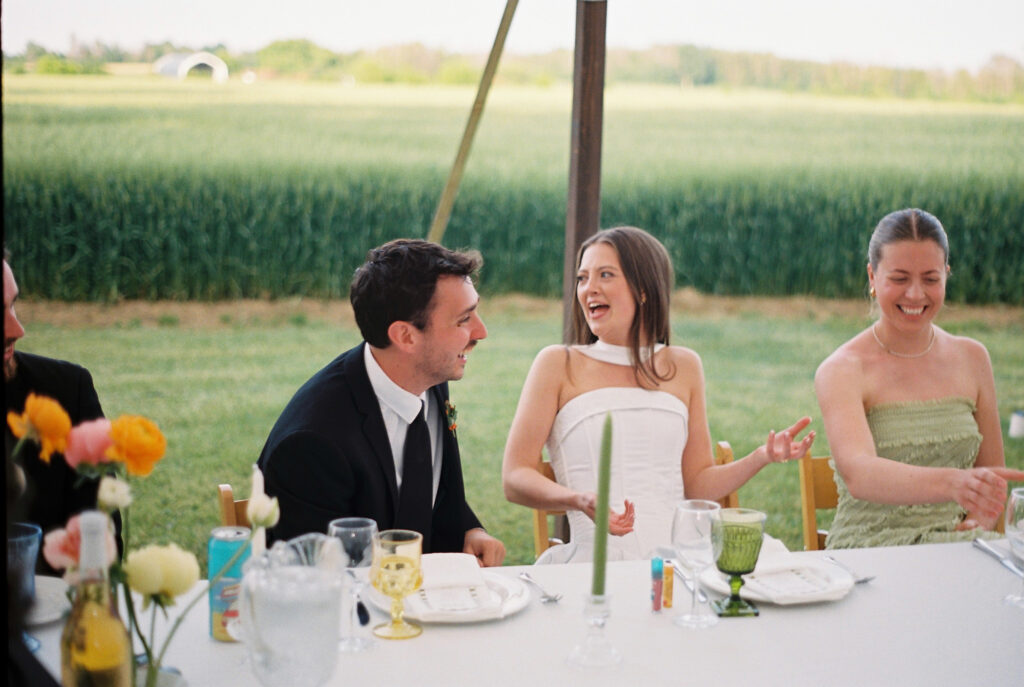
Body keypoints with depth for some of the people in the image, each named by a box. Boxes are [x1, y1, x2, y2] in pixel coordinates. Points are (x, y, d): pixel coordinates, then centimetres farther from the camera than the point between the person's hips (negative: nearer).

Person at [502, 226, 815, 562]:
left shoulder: (683, 367, 16)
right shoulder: (559, 364, 6)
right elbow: (515, 478, 0)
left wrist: (762, 457, 3)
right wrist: (579, 500, -19)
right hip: (597, 561, -3)